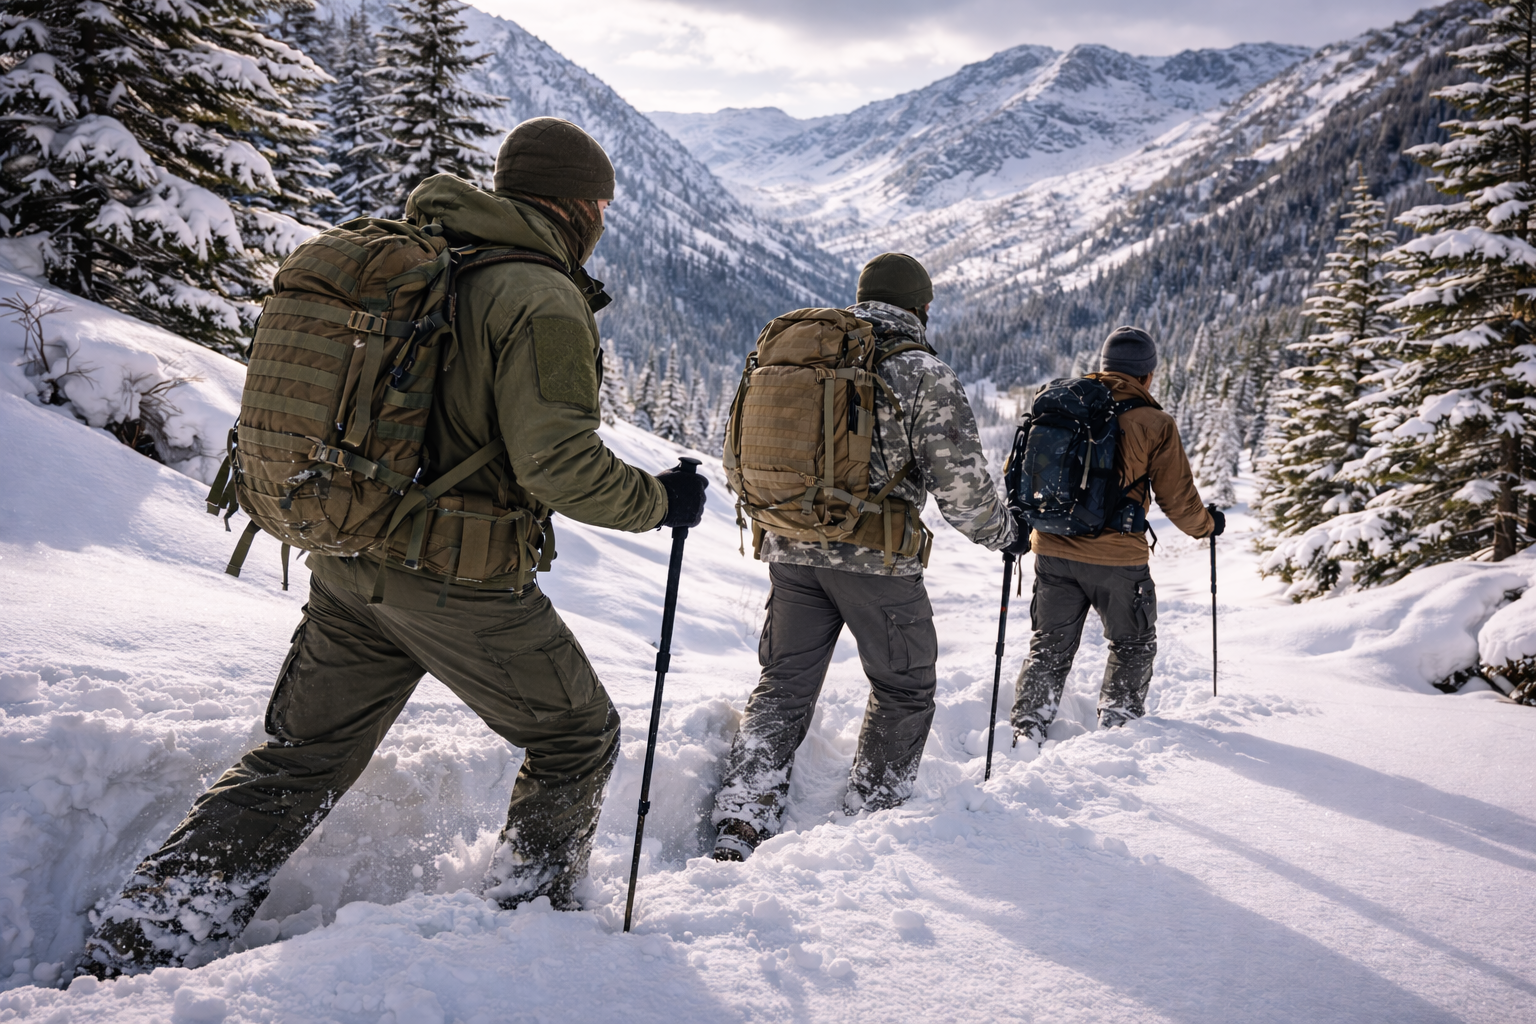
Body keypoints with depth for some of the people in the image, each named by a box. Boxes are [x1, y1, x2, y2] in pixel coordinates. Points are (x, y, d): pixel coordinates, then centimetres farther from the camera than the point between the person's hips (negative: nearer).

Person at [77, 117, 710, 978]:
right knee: (580, 740, 16)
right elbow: (560, 462, -22)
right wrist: (659, 502, -7)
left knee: (296, 765, 17)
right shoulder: (542, 301, -15)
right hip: (462, 586, -7)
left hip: (348, 566, 8)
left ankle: (134, 954, 18)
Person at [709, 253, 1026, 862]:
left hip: (791, 552, 5)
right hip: (877, 560, -5)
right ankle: (870, 820, 24)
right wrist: (1002, 532, 7)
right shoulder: (926, 376, -8)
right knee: (904, 691, 16)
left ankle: (739, 829, 8)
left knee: (783, 690, 15)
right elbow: (962, 485, -12)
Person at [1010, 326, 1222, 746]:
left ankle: (1027, 729, 14)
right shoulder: (1155, 424, -8)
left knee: (1050, 647, 17)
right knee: (1133, 646, 20)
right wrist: (1206, 524, 18)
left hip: (1053, 551, 4)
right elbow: (1177, 498, -3)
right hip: (1117, 560, -4)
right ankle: (1117, 721, 21)